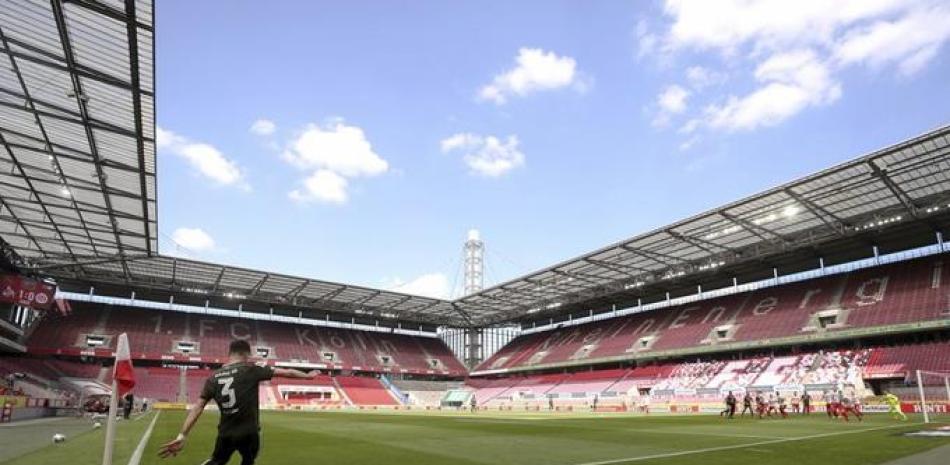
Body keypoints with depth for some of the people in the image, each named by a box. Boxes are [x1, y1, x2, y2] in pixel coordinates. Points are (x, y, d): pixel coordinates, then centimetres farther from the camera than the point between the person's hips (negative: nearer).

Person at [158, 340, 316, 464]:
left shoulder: (214, 377, 2)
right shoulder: (250, 370, -9)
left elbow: (198, 407, -4)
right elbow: (285, 372, -4)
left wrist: (182, 436, -4)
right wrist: (308, 376, 8)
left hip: (225, 433, 4)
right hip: (248, 432, -4)